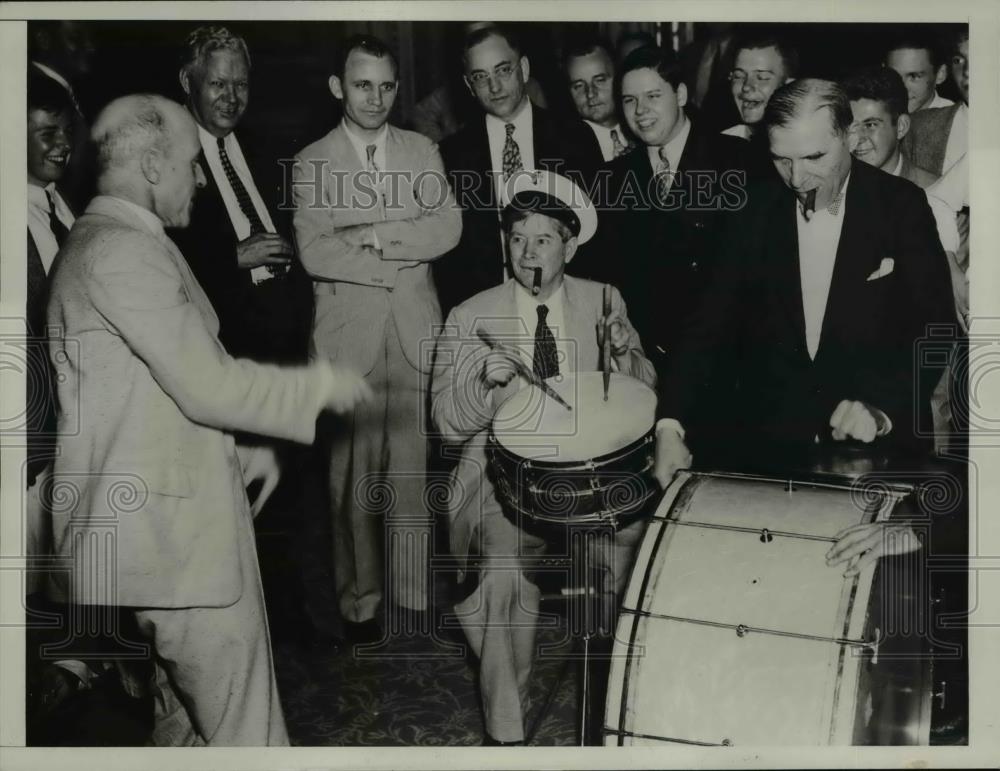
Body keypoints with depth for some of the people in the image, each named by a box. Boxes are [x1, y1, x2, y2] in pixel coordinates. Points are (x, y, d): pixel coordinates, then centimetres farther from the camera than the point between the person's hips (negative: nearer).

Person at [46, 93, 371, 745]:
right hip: (173, 527, -10)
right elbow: (208, 386, -21)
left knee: (181, 714, 21)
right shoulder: (124, 252, -18)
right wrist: (323, 385, -9)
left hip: (154, 515, 10)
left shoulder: (101, 244, 16)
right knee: (243, 727, -1)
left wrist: (235, 456, 20)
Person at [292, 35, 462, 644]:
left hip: (417, 329, 2)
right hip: (349, 332, -1)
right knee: (353, 471, 1)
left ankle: (414, 589, 17)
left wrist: (370, 234, -12)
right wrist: (403, 254, -12)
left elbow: (448, 229, -3)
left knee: (414, 464, 4)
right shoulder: (312, 164, 3)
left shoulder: (422, 150, 10)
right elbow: (314, 253, -10)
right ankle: (359, 600, 14)